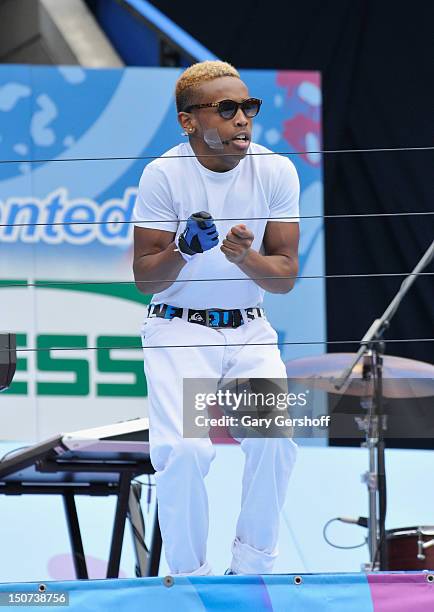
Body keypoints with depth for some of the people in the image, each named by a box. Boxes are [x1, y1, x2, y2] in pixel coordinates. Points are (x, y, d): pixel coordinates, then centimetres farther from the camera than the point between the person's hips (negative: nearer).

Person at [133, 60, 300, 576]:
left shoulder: (276, 171, -4)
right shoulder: (164, 174, -10)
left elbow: (285, 278, -2)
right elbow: (144, 278, -6)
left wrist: (245, 258, -23)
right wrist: (184, 250, -26)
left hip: (249, 331, 2)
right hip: (179, 330, -2)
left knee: (276, 436, -21)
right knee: (185, 450, -23)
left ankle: (251, 564, -1)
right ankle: (188, 575, -2)